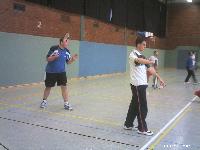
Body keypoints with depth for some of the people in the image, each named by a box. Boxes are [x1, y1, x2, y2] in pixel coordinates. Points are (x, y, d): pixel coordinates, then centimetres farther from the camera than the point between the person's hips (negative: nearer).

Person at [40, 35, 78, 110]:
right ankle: (44, 101, 33)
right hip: (51, 72, -3)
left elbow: (68, 62, 6)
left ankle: (66, 104, 1)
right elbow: (48, 59, -10)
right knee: (48, 87, 10)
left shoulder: (67, 51, 0)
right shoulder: (53, 48, -13)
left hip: (61, 72, 3)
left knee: (64, 86, -7)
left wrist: (73, 59, -14)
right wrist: (54, 57, -28)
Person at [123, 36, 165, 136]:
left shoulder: (142, 56, 16)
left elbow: (149, 68, 18)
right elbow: (138, 60, -33)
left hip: (142, 84, 8)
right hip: (137, 84, -8)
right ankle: (142, 128, 7)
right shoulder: (133, 54, -9)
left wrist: (159, 78, 13)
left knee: (135, 105, 14)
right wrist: (150, 62, -47)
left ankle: (128, 124, 24)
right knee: (142, 107, -4)